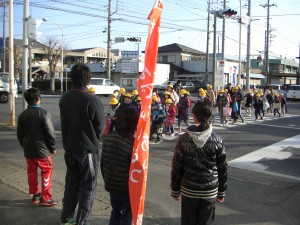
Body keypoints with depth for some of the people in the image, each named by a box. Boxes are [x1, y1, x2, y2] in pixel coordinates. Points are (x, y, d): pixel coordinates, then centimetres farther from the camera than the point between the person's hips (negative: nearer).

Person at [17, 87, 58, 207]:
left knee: (31, 172, 15)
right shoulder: (43, 113, -15)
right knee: (47, 171, 3)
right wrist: (53, 147, -3)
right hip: (42, 150, -6)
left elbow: (19, 134, 10)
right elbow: (50, 132, -15)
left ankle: (35, 194, 25)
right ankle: (46, 198, 3)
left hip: (28, 150, 6)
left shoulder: (22, 115, 3)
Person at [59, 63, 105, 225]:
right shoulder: (92, 100, -20)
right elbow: (101, 126, -11)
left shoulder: (64, 99, -1)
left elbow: (65, 122, 8)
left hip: (69, 148, 6)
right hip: (88, 149, -6)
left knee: (71, 183, 20)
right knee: (87, 187, 6)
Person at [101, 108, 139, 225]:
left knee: (115, 213, 24)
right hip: (127, 188, -6)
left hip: (111, 185, 6)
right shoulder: (133, 144, -24)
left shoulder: (108, 138, -3)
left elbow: (102, 162, 6)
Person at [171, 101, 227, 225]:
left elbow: (176, 167, -6)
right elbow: (223, 169, -1)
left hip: (188, 190, 0)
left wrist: (175, 190, 6)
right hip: (210, 191, 0)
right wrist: (221, 192, 11)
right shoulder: (217, 140, -7)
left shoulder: (184, 139, -9)